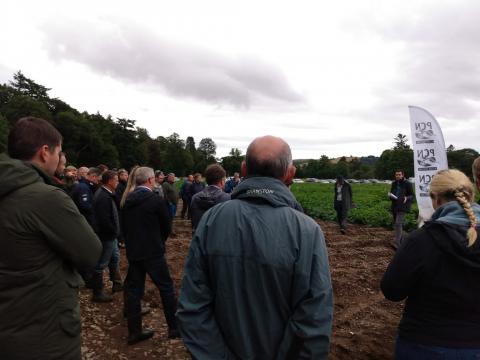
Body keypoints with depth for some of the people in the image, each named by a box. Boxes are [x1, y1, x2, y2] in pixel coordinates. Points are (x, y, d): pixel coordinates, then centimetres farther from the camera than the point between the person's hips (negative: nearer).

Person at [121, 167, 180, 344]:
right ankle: (175, 327, 14)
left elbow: (124, 226, 11)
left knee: (134, 290, 11)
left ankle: (134, 331, 19)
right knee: (166, 288, 6)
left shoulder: (127, 200, 3)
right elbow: (166, 227, -5)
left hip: (133, 251, 6)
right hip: (153, 252, -6)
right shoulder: (157, 200, -13)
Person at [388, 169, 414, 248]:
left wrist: (406, 198, -24)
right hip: (394, 207, 7)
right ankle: (401, 241, 27)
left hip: (403, 207, -7)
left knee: (398, 224, -17)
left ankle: (396, 242, -21)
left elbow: (412, 195, -3)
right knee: (396, 224, 12)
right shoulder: (394, 183, 13)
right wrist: (390, 195, -3)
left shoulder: (407, 184, -5)